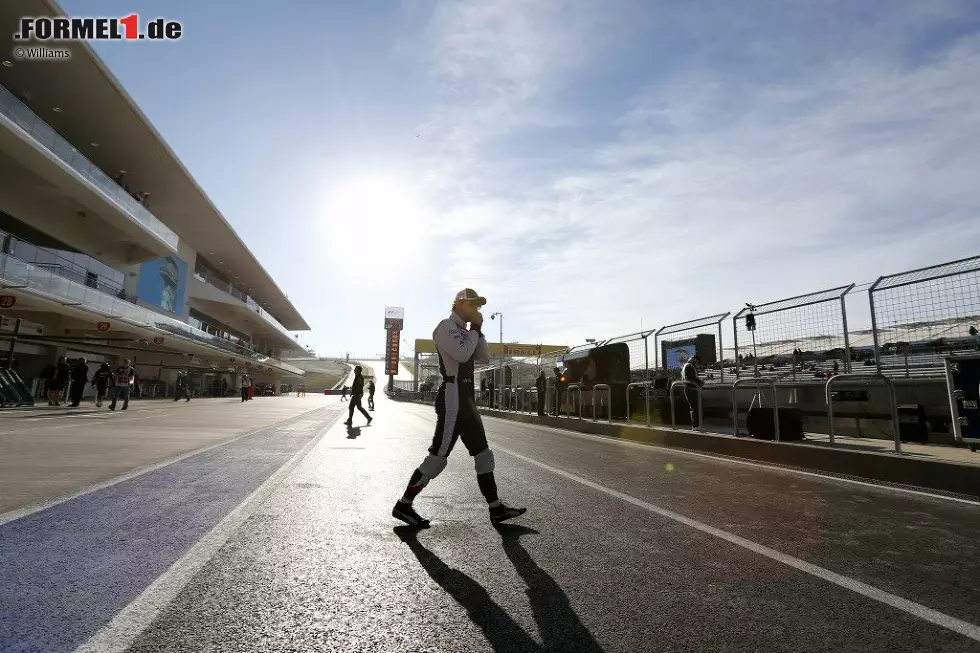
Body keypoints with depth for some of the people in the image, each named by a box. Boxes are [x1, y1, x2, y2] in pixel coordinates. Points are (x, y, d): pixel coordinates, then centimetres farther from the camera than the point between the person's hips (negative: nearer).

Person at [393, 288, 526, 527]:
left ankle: (496, 508, 17)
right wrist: (476, 329, -10)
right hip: (453, 398, -10)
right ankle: (404, 504, 4)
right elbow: (462, 354, -23)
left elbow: (483, 357, 14)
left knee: (483, 454, 11)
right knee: (438, 456, -8)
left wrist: (477, 331, 4)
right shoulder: (447, 326, -8)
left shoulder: (464, 331, 21)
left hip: (465, 399, 10)